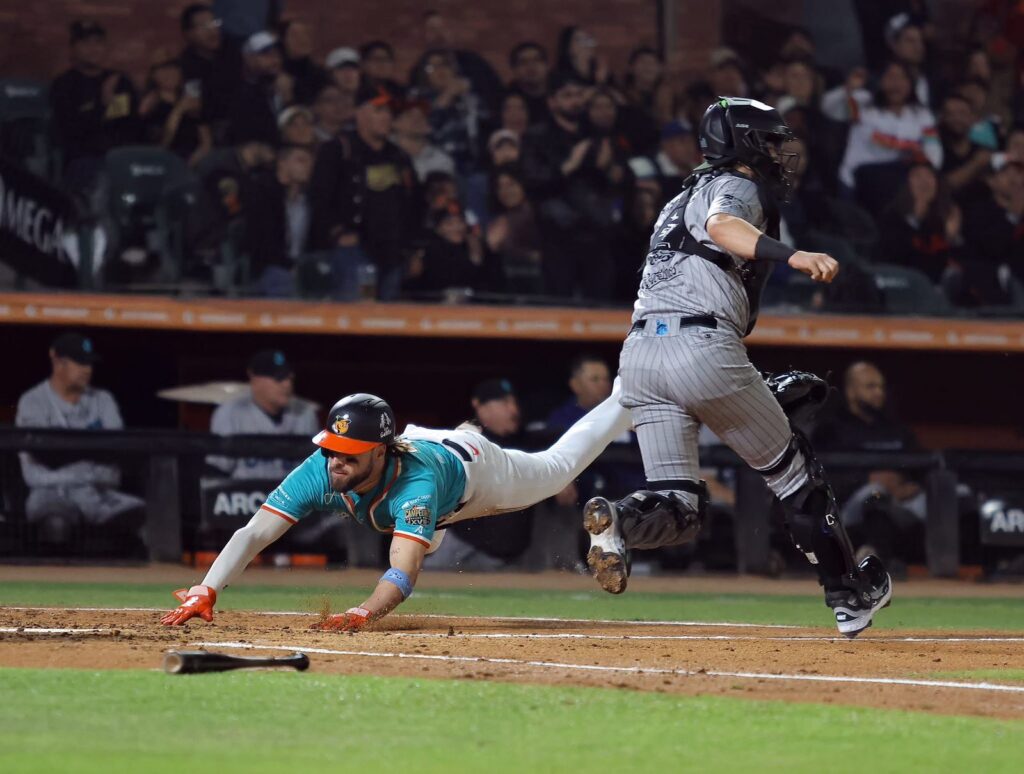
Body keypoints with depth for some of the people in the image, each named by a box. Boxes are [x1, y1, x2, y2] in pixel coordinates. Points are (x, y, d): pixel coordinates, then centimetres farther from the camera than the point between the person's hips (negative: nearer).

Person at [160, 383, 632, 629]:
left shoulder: (414, 481, -53)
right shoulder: (319, 473, -42)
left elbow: (405, 570, -64)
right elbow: (255, 533, -47)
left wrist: (363, 614, -83)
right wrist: (205, 592, -63)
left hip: (472, 469, -4)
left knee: (557, 468, 24)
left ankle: (626, 399, 49)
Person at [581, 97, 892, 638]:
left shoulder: (682, 200, 31)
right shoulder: (735, 186, 4)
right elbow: (721, 227, -20)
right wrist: (793, 257, -36)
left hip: (638, 350, 7)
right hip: (702, 345, -7)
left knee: (677, 507, 3)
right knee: (792, 469, 9)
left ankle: (616, 520, -29)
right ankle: (851, 597, 16)